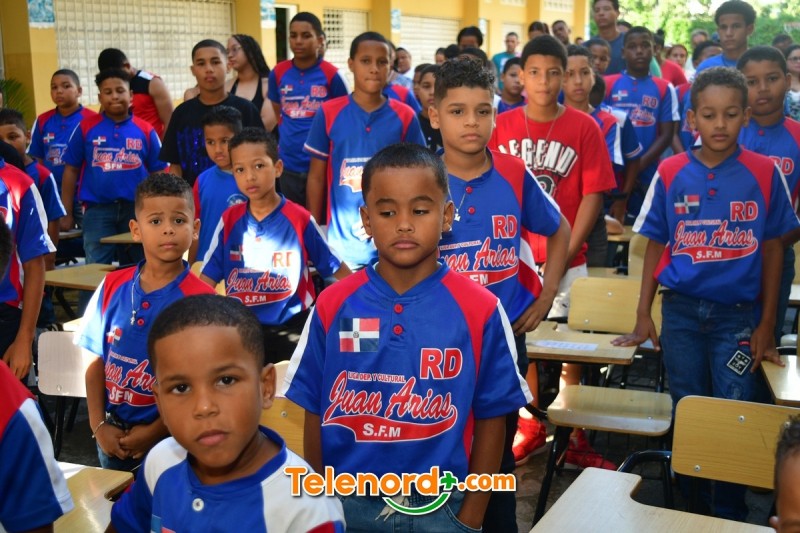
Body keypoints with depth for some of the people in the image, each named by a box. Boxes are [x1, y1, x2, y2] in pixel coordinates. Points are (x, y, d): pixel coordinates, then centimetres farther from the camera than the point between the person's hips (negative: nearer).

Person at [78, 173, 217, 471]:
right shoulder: (113, 286, -2)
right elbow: (98, 360, 3)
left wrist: (154, 432, -13)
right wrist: (98, 425, -5)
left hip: (167, 438, -4)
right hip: (112, 434, 4)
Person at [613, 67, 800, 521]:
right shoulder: (670, 173, -3)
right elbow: (656, 245, 4)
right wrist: (643, 315, 2)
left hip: (739, 315, -1)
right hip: (681, 312, 1)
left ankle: (730, 516, 22)